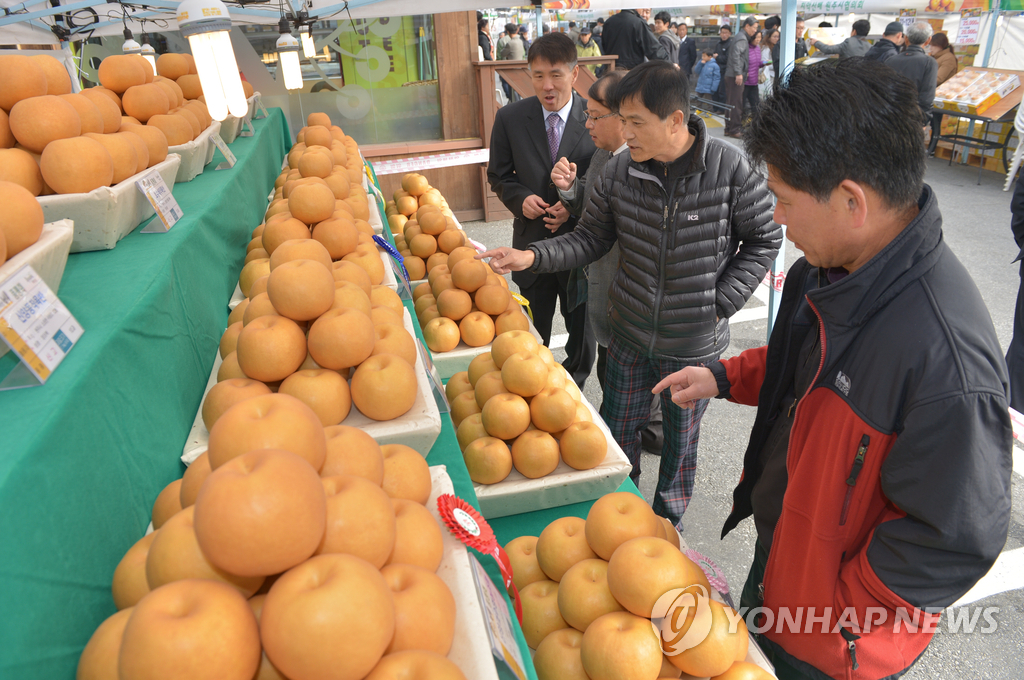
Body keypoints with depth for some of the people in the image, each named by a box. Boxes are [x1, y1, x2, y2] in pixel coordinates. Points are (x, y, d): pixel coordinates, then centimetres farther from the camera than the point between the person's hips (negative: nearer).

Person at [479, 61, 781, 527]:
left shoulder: (730, 168, -15)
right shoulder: (618, 172, -8)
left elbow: (763, 240, -4)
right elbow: (590, 239, 0)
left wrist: (721, 304, -11)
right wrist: (532, 256, -15)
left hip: (695, 344, -2)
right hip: (630, 335, 3)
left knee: (680, 438, 18)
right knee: (616, 433, 17)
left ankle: (668, 519, 45)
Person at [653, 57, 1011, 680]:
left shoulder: (945, 355, -38)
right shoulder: (831, 268, -10)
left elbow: (956, 543, -28)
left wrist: (842, 611, -18)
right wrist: (727, 377, -1)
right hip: (779, 554, 7)